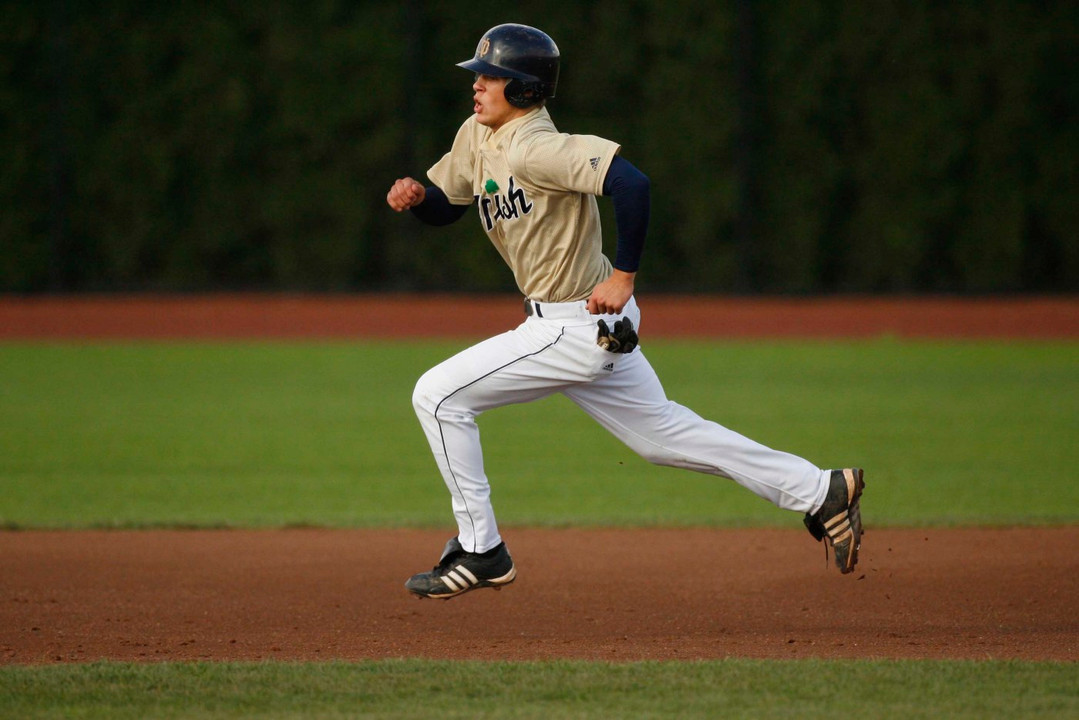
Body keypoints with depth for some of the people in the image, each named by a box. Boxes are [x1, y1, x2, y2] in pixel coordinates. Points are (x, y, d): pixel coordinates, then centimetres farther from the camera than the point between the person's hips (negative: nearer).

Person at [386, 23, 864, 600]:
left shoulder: (533, 148, -23)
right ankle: (818, 492, 23)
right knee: (661, 432, 18)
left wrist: (623, 276, -28)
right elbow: (444, 206, 18)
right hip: (592, 326, 10)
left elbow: (630, 183, -33)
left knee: (438, 396, -7)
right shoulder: (478, 136, 6)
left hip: (578, 328, -10)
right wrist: (415, 195, -5)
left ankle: (481, 552, 1)